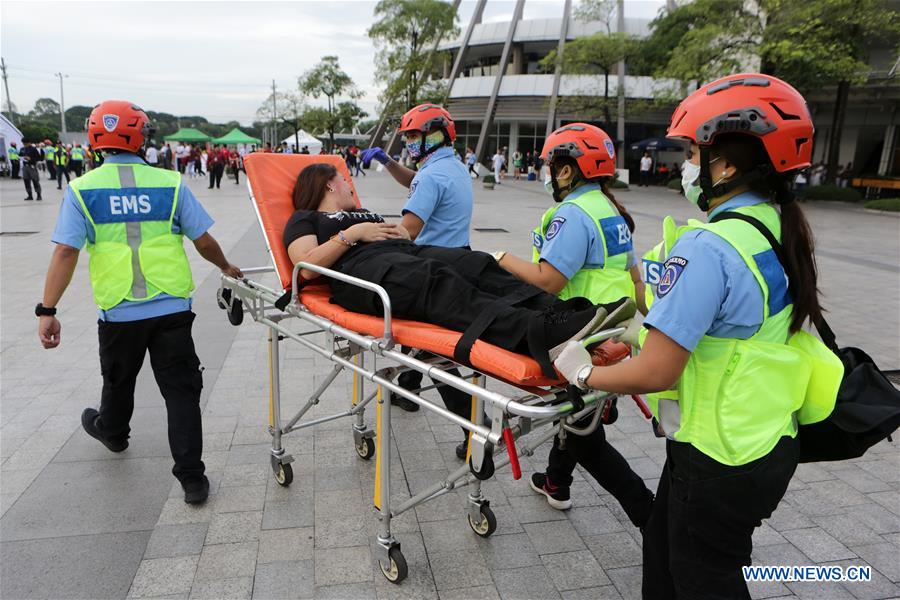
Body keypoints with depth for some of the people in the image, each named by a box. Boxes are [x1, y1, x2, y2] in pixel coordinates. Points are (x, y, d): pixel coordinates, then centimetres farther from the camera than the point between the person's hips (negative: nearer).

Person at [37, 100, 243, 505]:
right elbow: (204, 242, 0)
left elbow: (65, 252, -8)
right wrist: (226, 266, 19)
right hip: (171, 308, -1)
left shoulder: (82, 189, -2)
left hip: (118, 312, 1)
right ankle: (191, 478, 5)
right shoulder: (170, 183, -2)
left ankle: (112, 431, 55)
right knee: (180, 389, 4)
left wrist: (47, 310, -5)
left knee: (118, 380, 25)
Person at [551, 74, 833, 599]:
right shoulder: (778, 232, 2)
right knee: (664, 546, 25)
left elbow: (655, 373, -27)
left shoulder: (709, 246, -27)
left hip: (719, 459, -8)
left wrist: (585, 373, -9)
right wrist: (634, 339, 10)